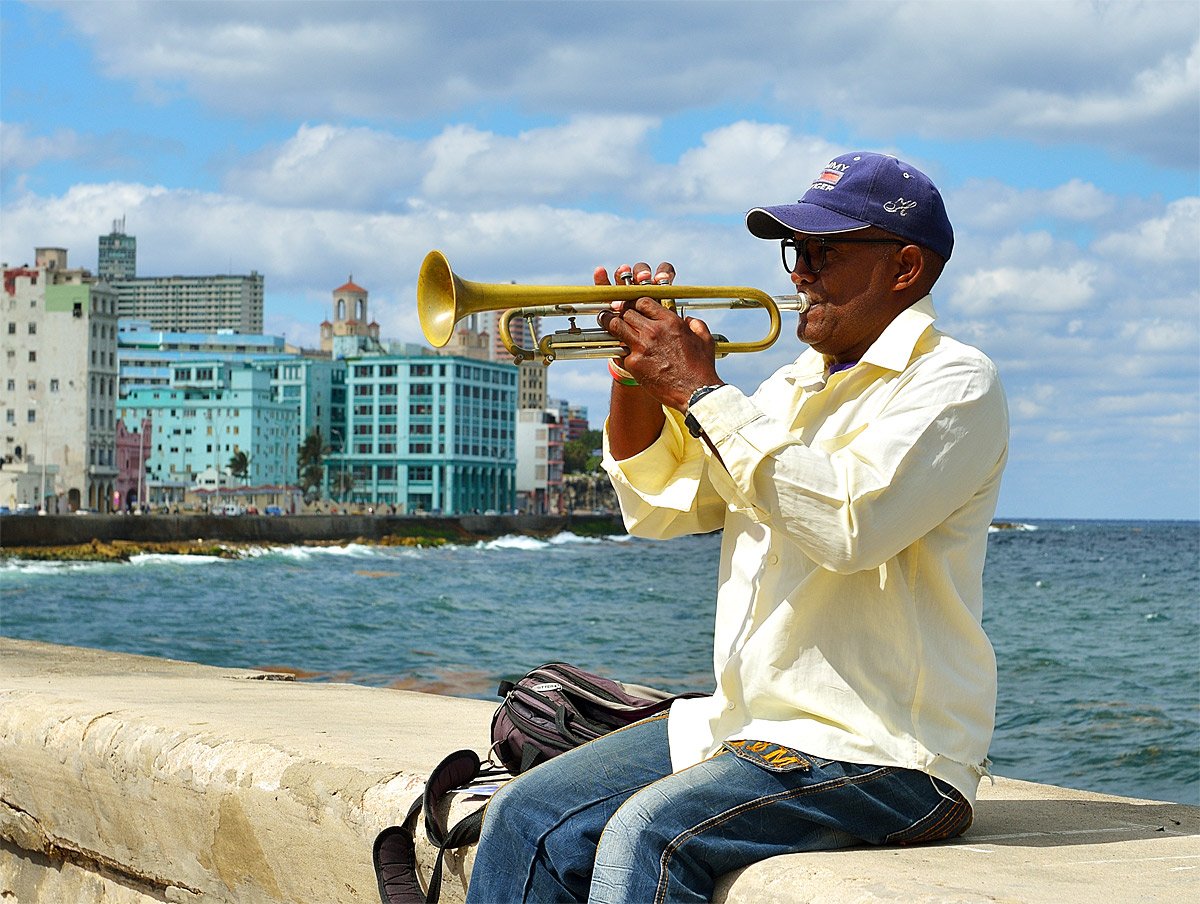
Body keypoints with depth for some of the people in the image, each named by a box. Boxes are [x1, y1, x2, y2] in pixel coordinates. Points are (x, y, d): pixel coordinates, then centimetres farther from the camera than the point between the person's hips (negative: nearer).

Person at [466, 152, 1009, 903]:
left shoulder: (953, 382, -8)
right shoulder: (795, 388, 18)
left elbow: (852, 522, -26)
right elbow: (661, 506, 21)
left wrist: (700, 391, -19)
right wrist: (636, 373, 4)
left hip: (882, 753, -8)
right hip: (749, 724, 8)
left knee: (647, 840, -30)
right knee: (530, 820, -5)